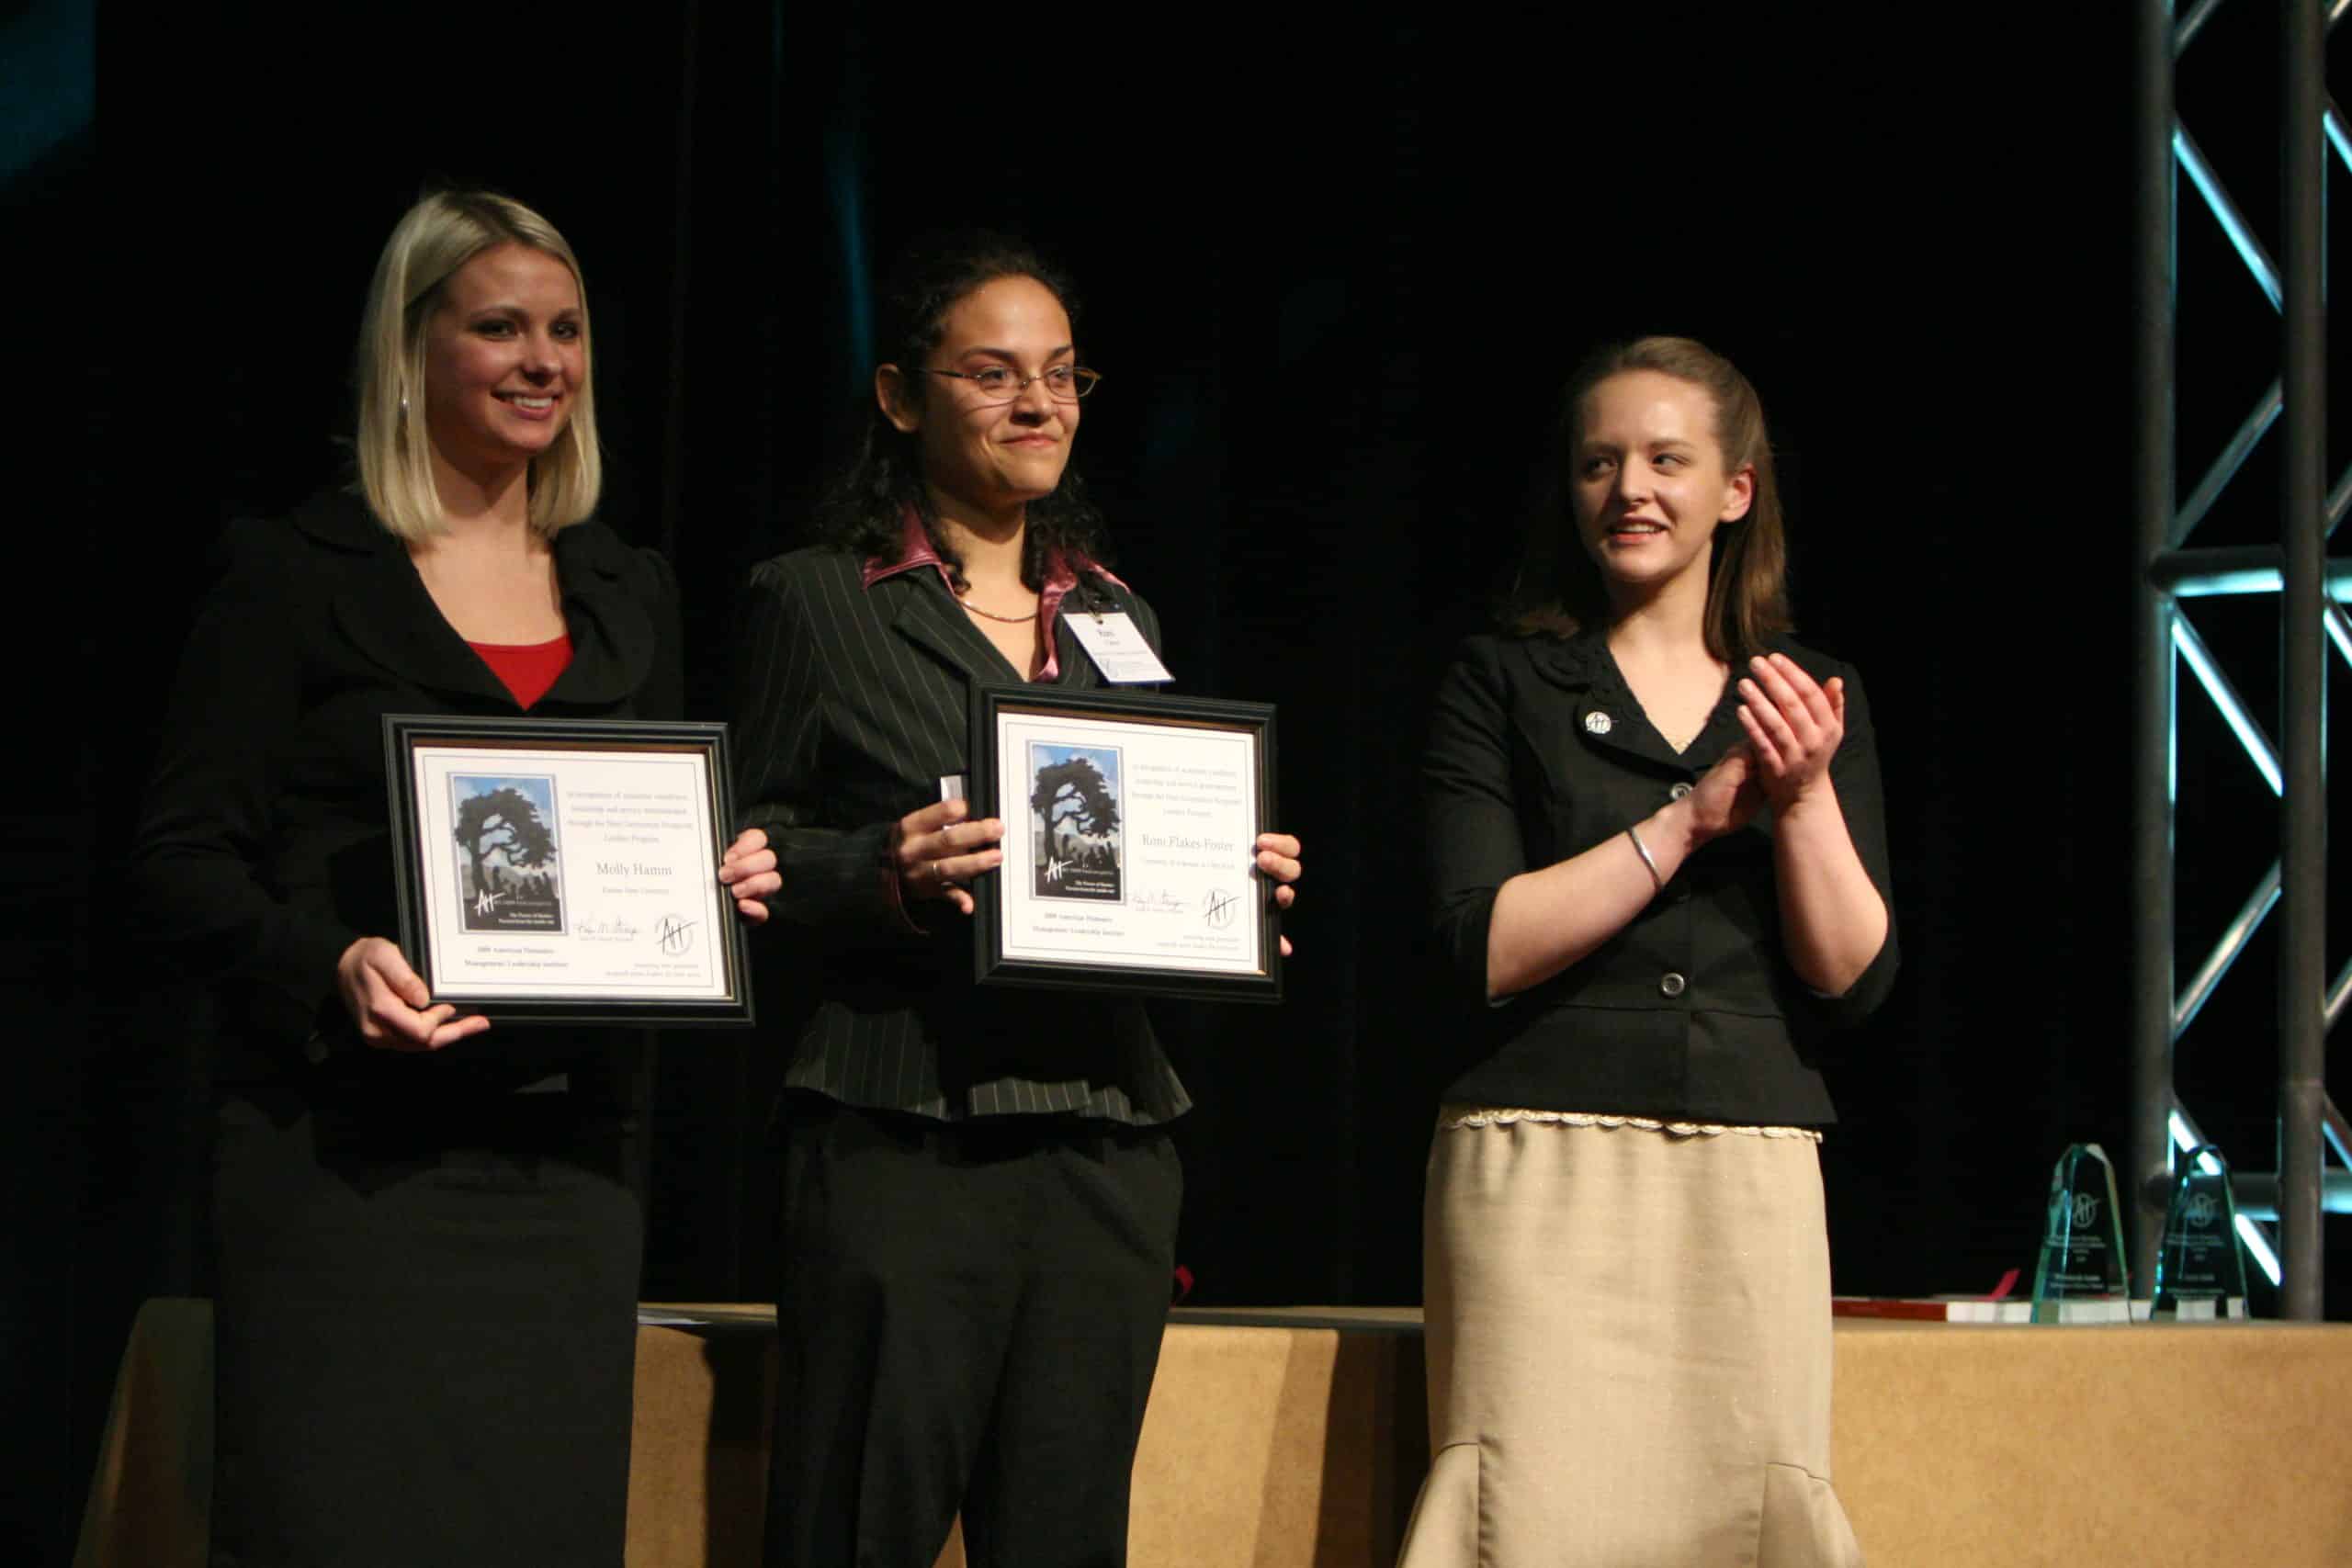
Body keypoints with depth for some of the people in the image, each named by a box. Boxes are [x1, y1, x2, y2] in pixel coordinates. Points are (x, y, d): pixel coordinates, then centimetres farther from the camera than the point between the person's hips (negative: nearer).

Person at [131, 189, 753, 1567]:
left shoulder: (630, 593, 17)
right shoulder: (297, 573, 1)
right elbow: (185, 862, -3)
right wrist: (333, 970, -21)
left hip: (562, 1153, 5)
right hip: (342, 1147, -5)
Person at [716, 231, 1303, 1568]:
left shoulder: (1115, 616, 20)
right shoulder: (817, 604, 5)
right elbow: (759, 863, 0)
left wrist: (1238, 878, 1)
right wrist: (891, 875, -18)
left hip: (1107, 1135, 5)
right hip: (902, 1140, -5)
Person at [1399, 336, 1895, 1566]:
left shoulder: (1813, 698, 14)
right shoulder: (1503, 683, 7)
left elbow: (1855, 980, 7)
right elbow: (1484, 951, -5)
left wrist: (1805, 799, -7)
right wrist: (1688, 818, -8)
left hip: (1752, 1178, 3)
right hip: (1546, 1163, -2)